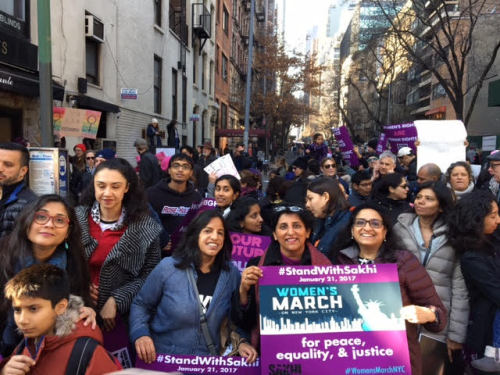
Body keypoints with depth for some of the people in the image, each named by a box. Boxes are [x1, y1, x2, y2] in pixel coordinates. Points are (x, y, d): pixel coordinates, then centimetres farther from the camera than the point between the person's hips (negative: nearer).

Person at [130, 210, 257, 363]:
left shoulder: (232, 274, -1)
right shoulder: (168, 267, -7)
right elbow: (141, 305, 4)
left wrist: (240, 342, -6)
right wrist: (140, 334, -12)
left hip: (208, 361, 2)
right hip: (162, 358, -1)